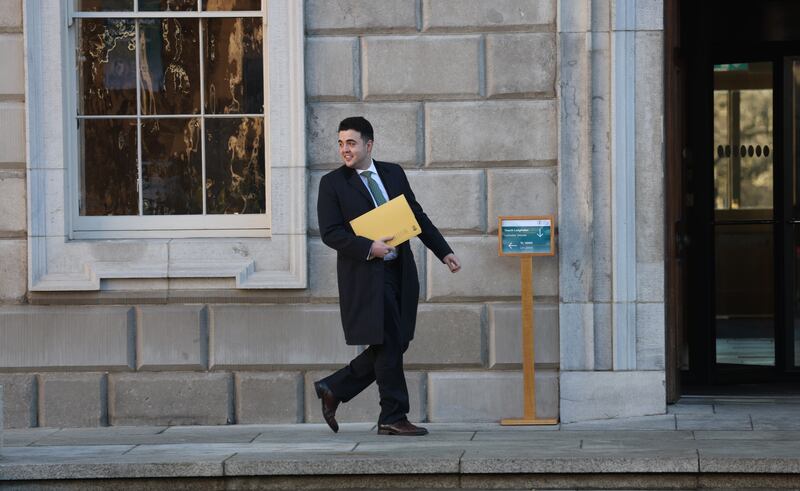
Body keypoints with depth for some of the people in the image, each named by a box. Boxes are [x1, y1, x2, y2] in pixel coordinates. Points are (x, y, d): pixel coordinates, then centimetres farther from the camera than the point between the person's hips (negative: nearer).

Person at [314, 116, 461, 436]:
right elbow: (330, 232, -8)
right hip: (366, 275, -6)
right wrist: (368, 248, -19)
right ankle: (393, 418, 3)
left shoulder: (394, 173, 13)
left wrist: (444, 252, 12)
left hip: (400, 274, 6)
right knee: (388, 346, -6)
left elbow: (417, 216, 18)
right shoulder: (332, 183, -1)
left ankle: (334, 388, 19)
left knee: (394, 346, 7)